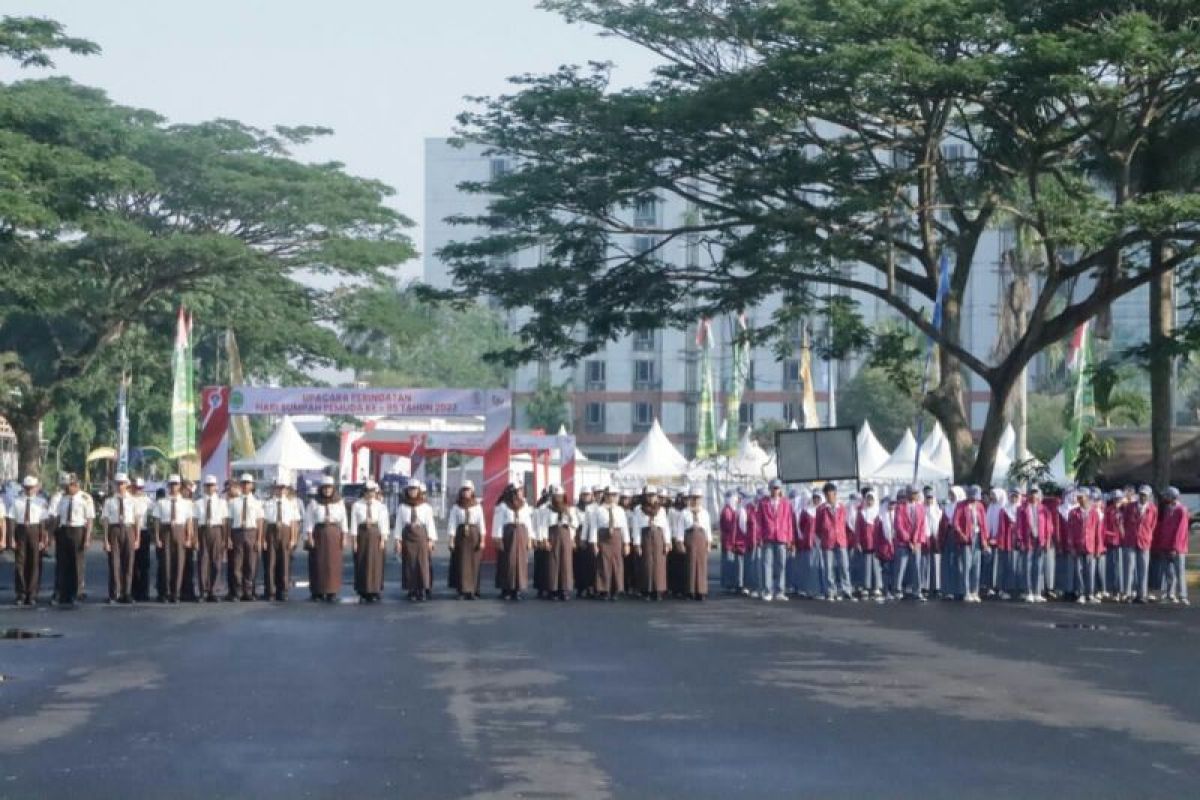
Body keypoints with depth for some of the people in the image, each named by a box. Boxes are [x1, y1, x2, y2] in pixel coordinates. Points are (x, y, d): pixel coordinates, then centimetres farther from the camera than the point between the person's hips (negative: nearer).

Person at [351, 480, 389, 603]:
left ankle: (374, 592, 4)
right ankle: (362, 593, 6)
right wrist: (354, 540, -5)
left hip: (375, 535, 1)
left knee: (376, 564, -1)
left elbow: (383, 523, 2)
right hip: (362, 534, -1)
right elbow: (354, 523, 1)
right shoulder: (357, 506, 2)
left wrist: (383, 539, -5)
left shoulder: (380, 506, 5)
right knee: (361, 564, 0)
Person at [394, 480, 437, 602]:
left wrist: (431, 539, -3)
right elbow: (398, 523, 3)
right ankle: (412, 591, 5)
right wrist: (397, 539, -3)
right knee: (409, 563, 0)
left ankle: (422, 590, 0)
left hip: (422, 536, 0)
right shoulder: (402, 507, 6)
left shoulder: (426, 507, 6)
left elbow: (430, 523, 3)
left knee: (423, 562, -4)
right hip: (408, 537, 0)